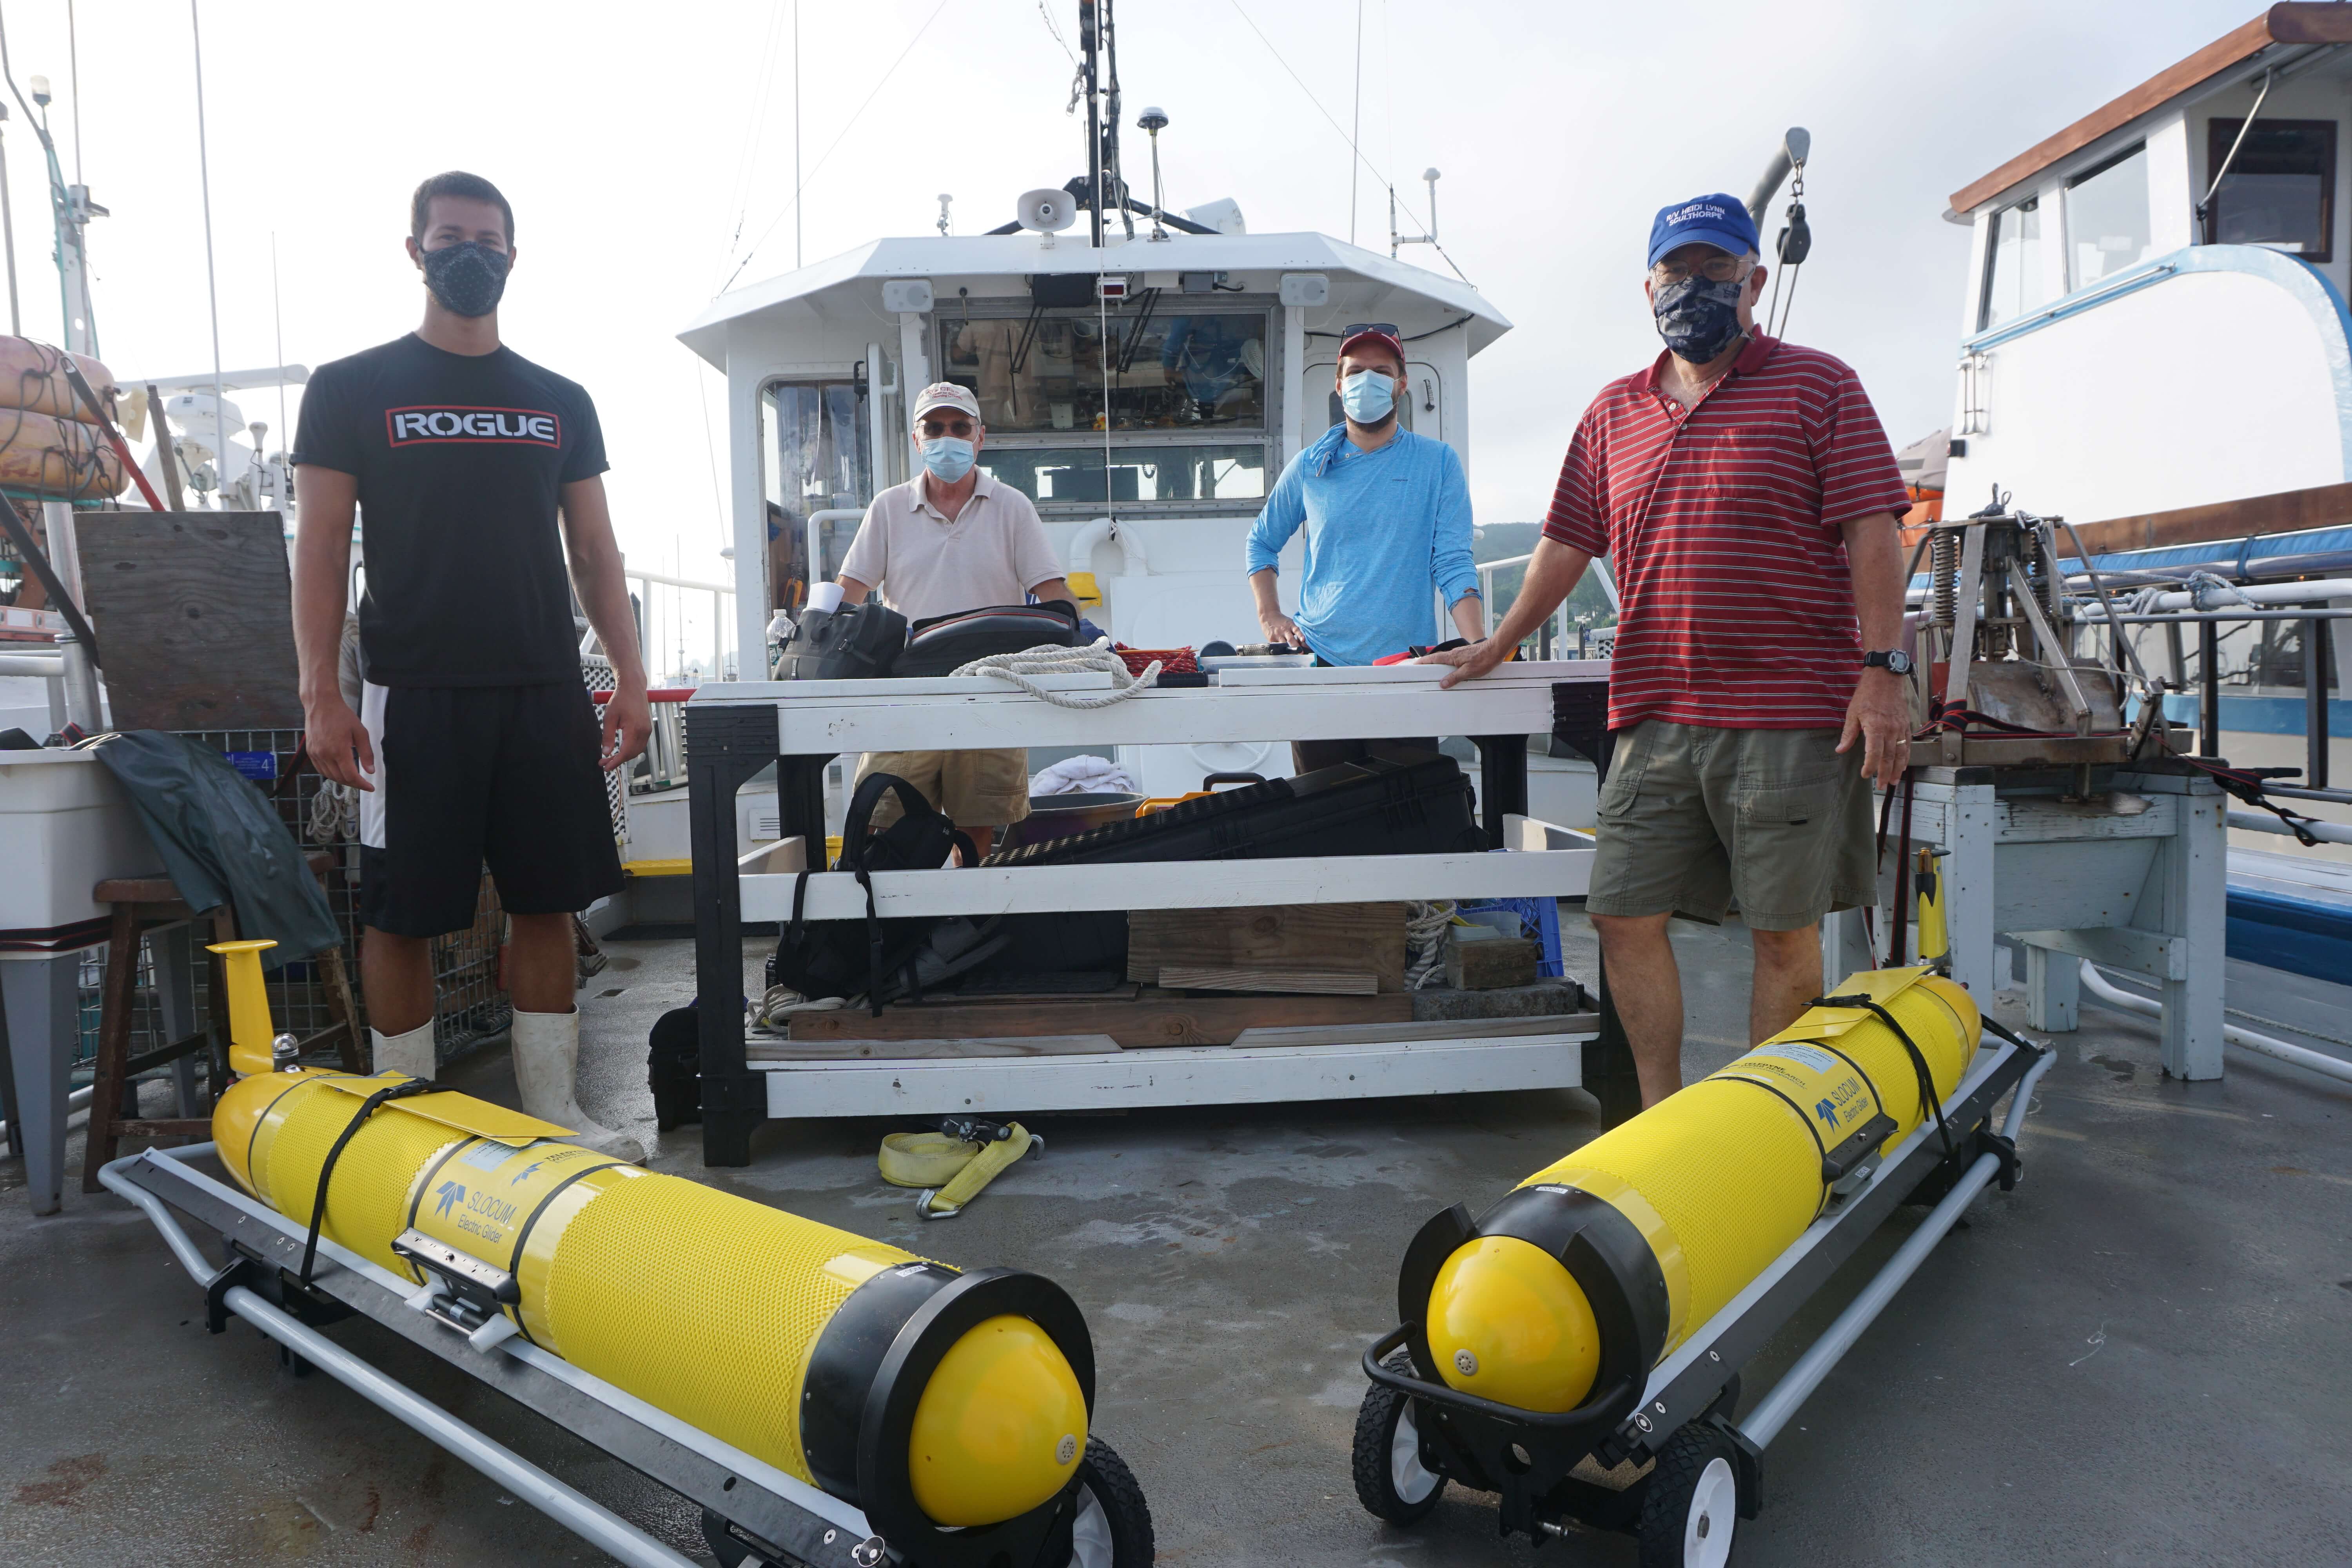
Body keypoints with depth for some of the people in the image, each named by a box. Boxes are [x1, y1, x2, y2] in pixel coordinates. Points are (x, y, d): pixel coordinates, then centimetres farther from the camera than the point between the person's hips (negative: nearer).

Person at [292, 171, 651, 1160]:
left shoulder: (560, 403, 14)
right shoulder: (351, 390, 5)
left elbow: (594, 550, 13)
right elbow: (321, 547, 1)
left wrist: (629, 679, 4)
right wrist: (320, 695, -9)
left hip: (547, 694, 3)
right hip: (414, 696, -3)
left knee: (548, 903, 5)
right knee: (402, 913, 2)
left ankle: (553, 1114, 16)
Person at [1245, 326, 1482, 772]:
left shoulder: (1437, 463, 5)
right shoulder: (1309, 467, 10)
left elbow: (1452, 563, -1)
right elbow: (1262, 542, 21)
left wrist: (1479, 648, -14)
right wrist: (1269, 617, 7)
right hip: (1319, 663, 2)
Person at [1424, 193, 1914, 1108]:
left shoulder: (1817, 387, 3)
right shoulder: (1614, 413, 16)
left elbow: (1871, 532, -3)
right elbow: (1567, 543, 22)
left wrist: (1883, 668, -11)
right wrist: (1500, 644, 24)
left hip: (1793, 721, -4)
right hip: (1654, 719, 4)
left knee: (1785, 931, 2)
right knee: (1624, 918, 4)